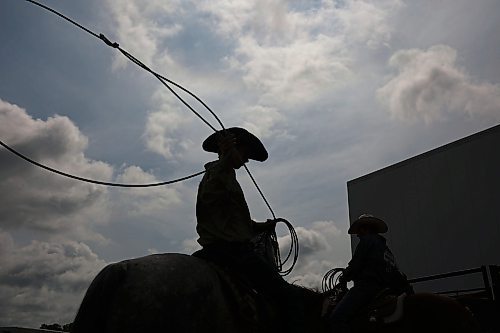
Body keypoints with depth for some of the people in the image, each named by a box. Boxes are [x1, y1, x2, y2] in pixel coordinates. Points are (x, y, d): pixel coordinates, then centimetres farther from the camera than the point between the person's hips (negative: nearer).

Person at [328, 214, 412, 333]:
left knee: (336, 318, -22)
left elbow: (355, 265, -5)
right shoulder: (385, 247, 27)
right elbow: (397, 275, 28)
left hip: (367, 285, -11)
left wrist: (343, 278, 9)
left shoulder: (367, 240, -1)